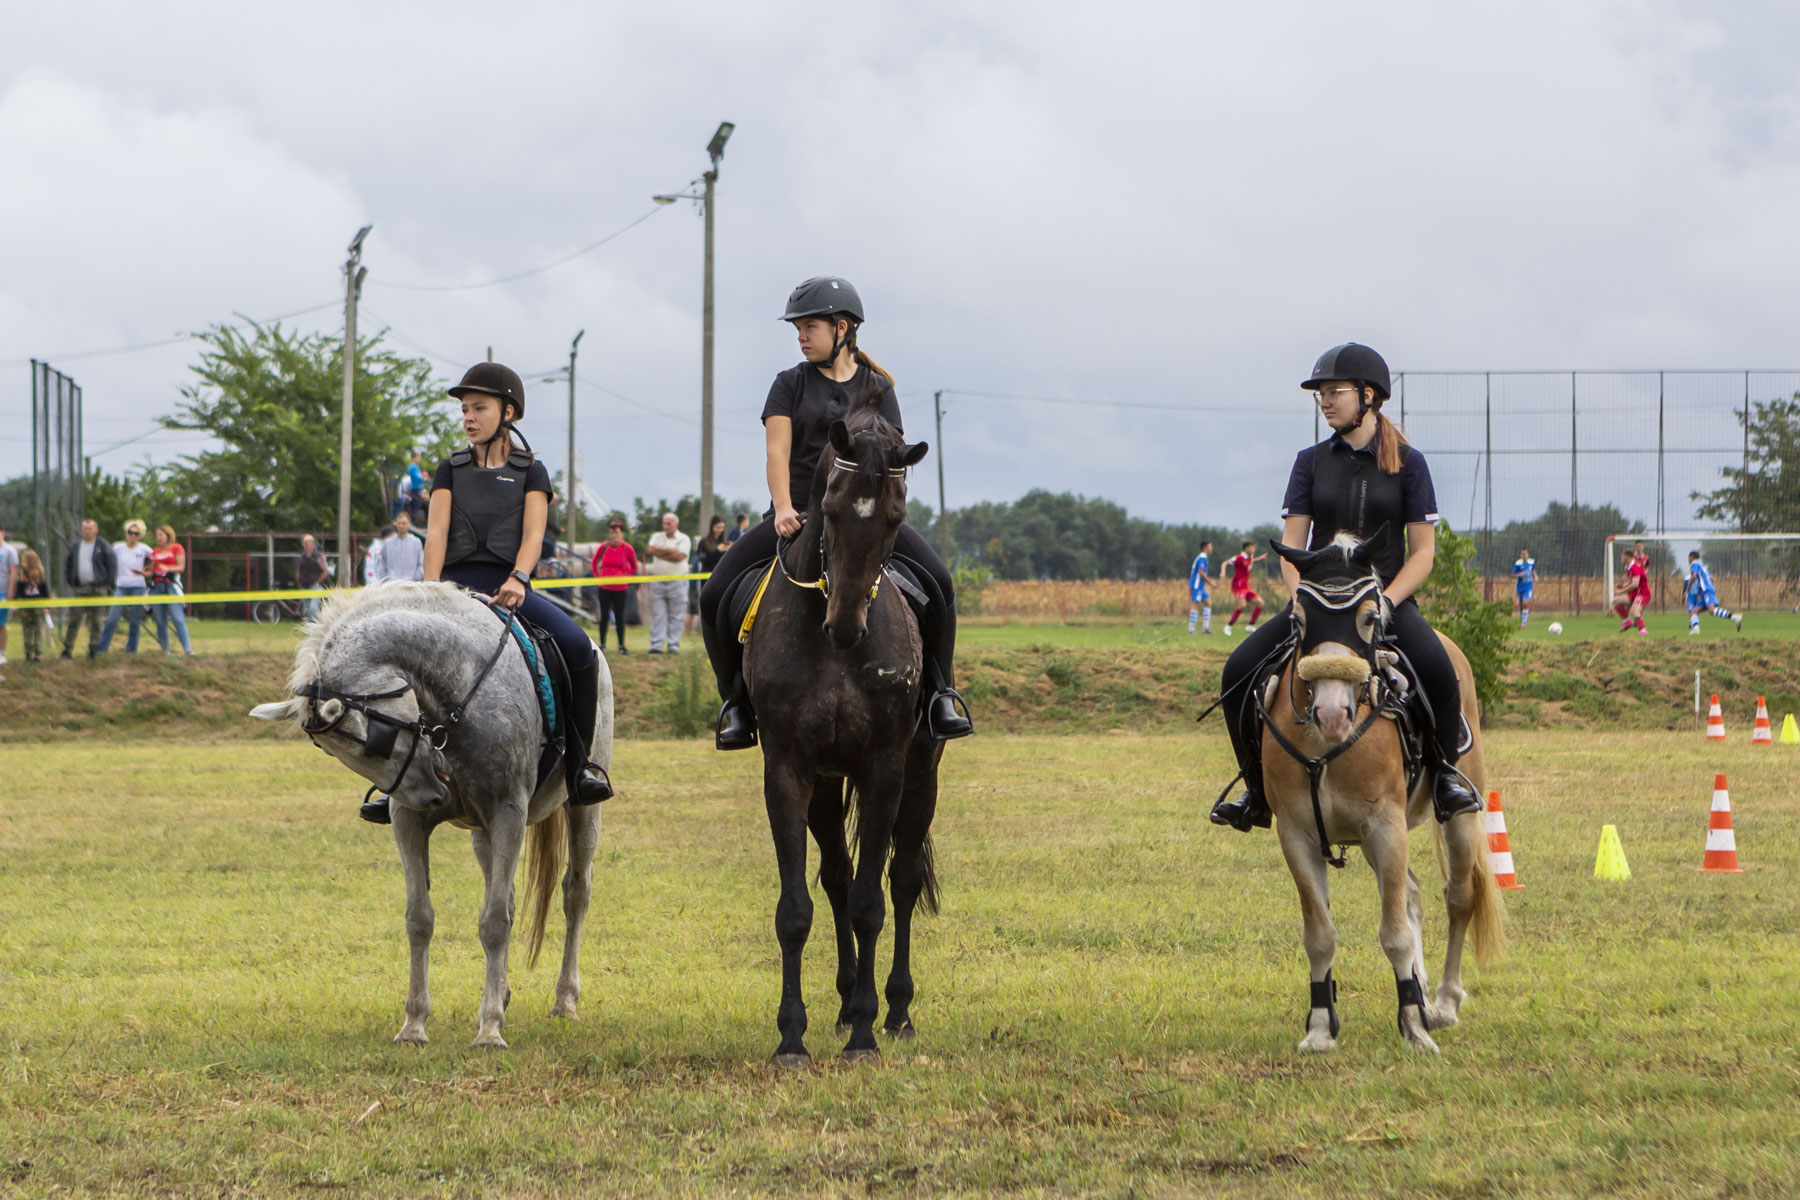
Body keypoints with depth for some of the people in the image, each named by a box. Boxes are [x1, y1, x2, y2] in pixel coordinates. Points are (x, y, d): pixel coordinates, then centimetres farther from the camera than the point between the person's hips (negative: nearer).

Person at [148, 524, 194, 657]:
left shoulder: (177, 548, 4)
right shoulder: (155, 552, 19)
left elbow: (181, 567, -5)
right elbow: (152, 571, 20)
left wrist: (168, 568, -21)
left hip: (171, 585, -5)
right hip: (156, 585, 5)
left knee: (178, 619, -14)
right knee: (160, 621, 2)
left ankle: (187, 649, -18)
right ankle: (165, 650, 6)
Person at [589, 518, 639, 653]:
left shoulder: (627, 549, -6)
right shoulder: (604, 547, -3)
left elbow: (634, 567, 9)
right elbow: (594, 563, 12)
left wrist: (626, 577, 0)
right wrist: (598, 577, 4)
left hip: (620, 588, -1)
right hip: (604, 587, 1)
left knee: (620, 617, 1)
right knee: (604, 615, 4)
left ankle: (621, 646, 7)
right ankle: (602, 644, 12)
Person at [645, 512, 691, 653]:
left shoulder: (683, 539, 2)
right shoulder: (657, 537, 14)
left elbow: (679, 556, -13)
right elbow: (652, 549, -6)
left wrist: (660, 552, -7)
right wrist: (671, 550, -10)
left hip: (677, 582, -3)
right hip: (658, 581, 3)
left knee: (676, 617, -1)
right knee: (658, 615, -1)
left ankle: (673, 645, 2)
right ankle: (656, 645, -2)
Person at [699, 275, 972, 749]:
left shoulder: (877, 389, 10)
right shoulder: (790, 385, 9)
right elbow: (777, 451, -3)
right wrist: (783, 510, -21)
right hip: (796, 516, 1)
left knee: (938, 583, -25)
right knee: (715, 596, -19)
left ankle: (937, 693, -9)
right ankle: (737, 700, -2)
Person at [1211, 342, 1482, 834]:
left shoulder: (1408, 462, 3)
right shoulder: (1312, 462, 9)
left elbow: (1423, 552, 0)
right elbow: (1291, 546, 5)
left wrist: (1384, 603, -16)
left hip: (1388, 596, -3)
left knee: (1436, 670, -34)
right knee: (1239, 671, -19)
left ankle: (1446, 772, -9)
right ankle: (1257, 789, -1)